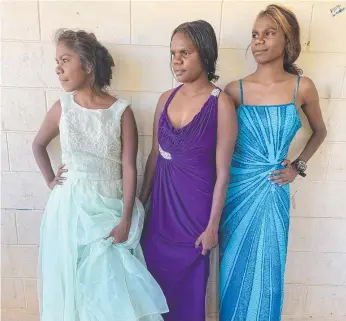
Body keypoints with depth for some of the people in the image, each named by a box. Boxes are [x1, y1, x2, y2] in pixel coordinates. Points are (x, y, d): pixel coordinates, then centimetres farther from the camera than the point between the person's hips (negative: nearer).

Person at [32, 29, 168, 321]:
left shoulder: (122, 111, -10)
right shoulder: (62, 107, -3)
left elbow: (129, 168, -10)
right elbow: (38, 145, 15)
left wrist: (125, 220, -11)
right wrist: (50, 180, 6)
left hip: (109, 206, -2)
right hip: (71, 205, 2)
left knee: (112, 281, 9)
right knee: (72, 277, 16)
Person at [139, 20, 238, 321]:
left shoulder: (221, 104, -14)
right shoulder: (166, 99, 2)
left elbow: (222, 172, -13)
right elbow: (155, 154, 8)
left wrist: (212, 225, -11)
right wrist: (142, 199, 11)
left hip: (195, 202, -5)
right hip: (162, 200, 5)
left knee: (188, 281, 14)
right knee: (156, 276, 20)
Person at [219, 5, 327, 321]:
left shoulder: (302, 87, -3)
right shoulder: (235, 90, -5)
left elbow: (319, 132, 15)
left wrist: (298, 166, 5)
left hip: (274, 193, 1)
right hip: (237, 191, 0)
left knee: (268, 271, 14)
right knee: (235, 270, 13)